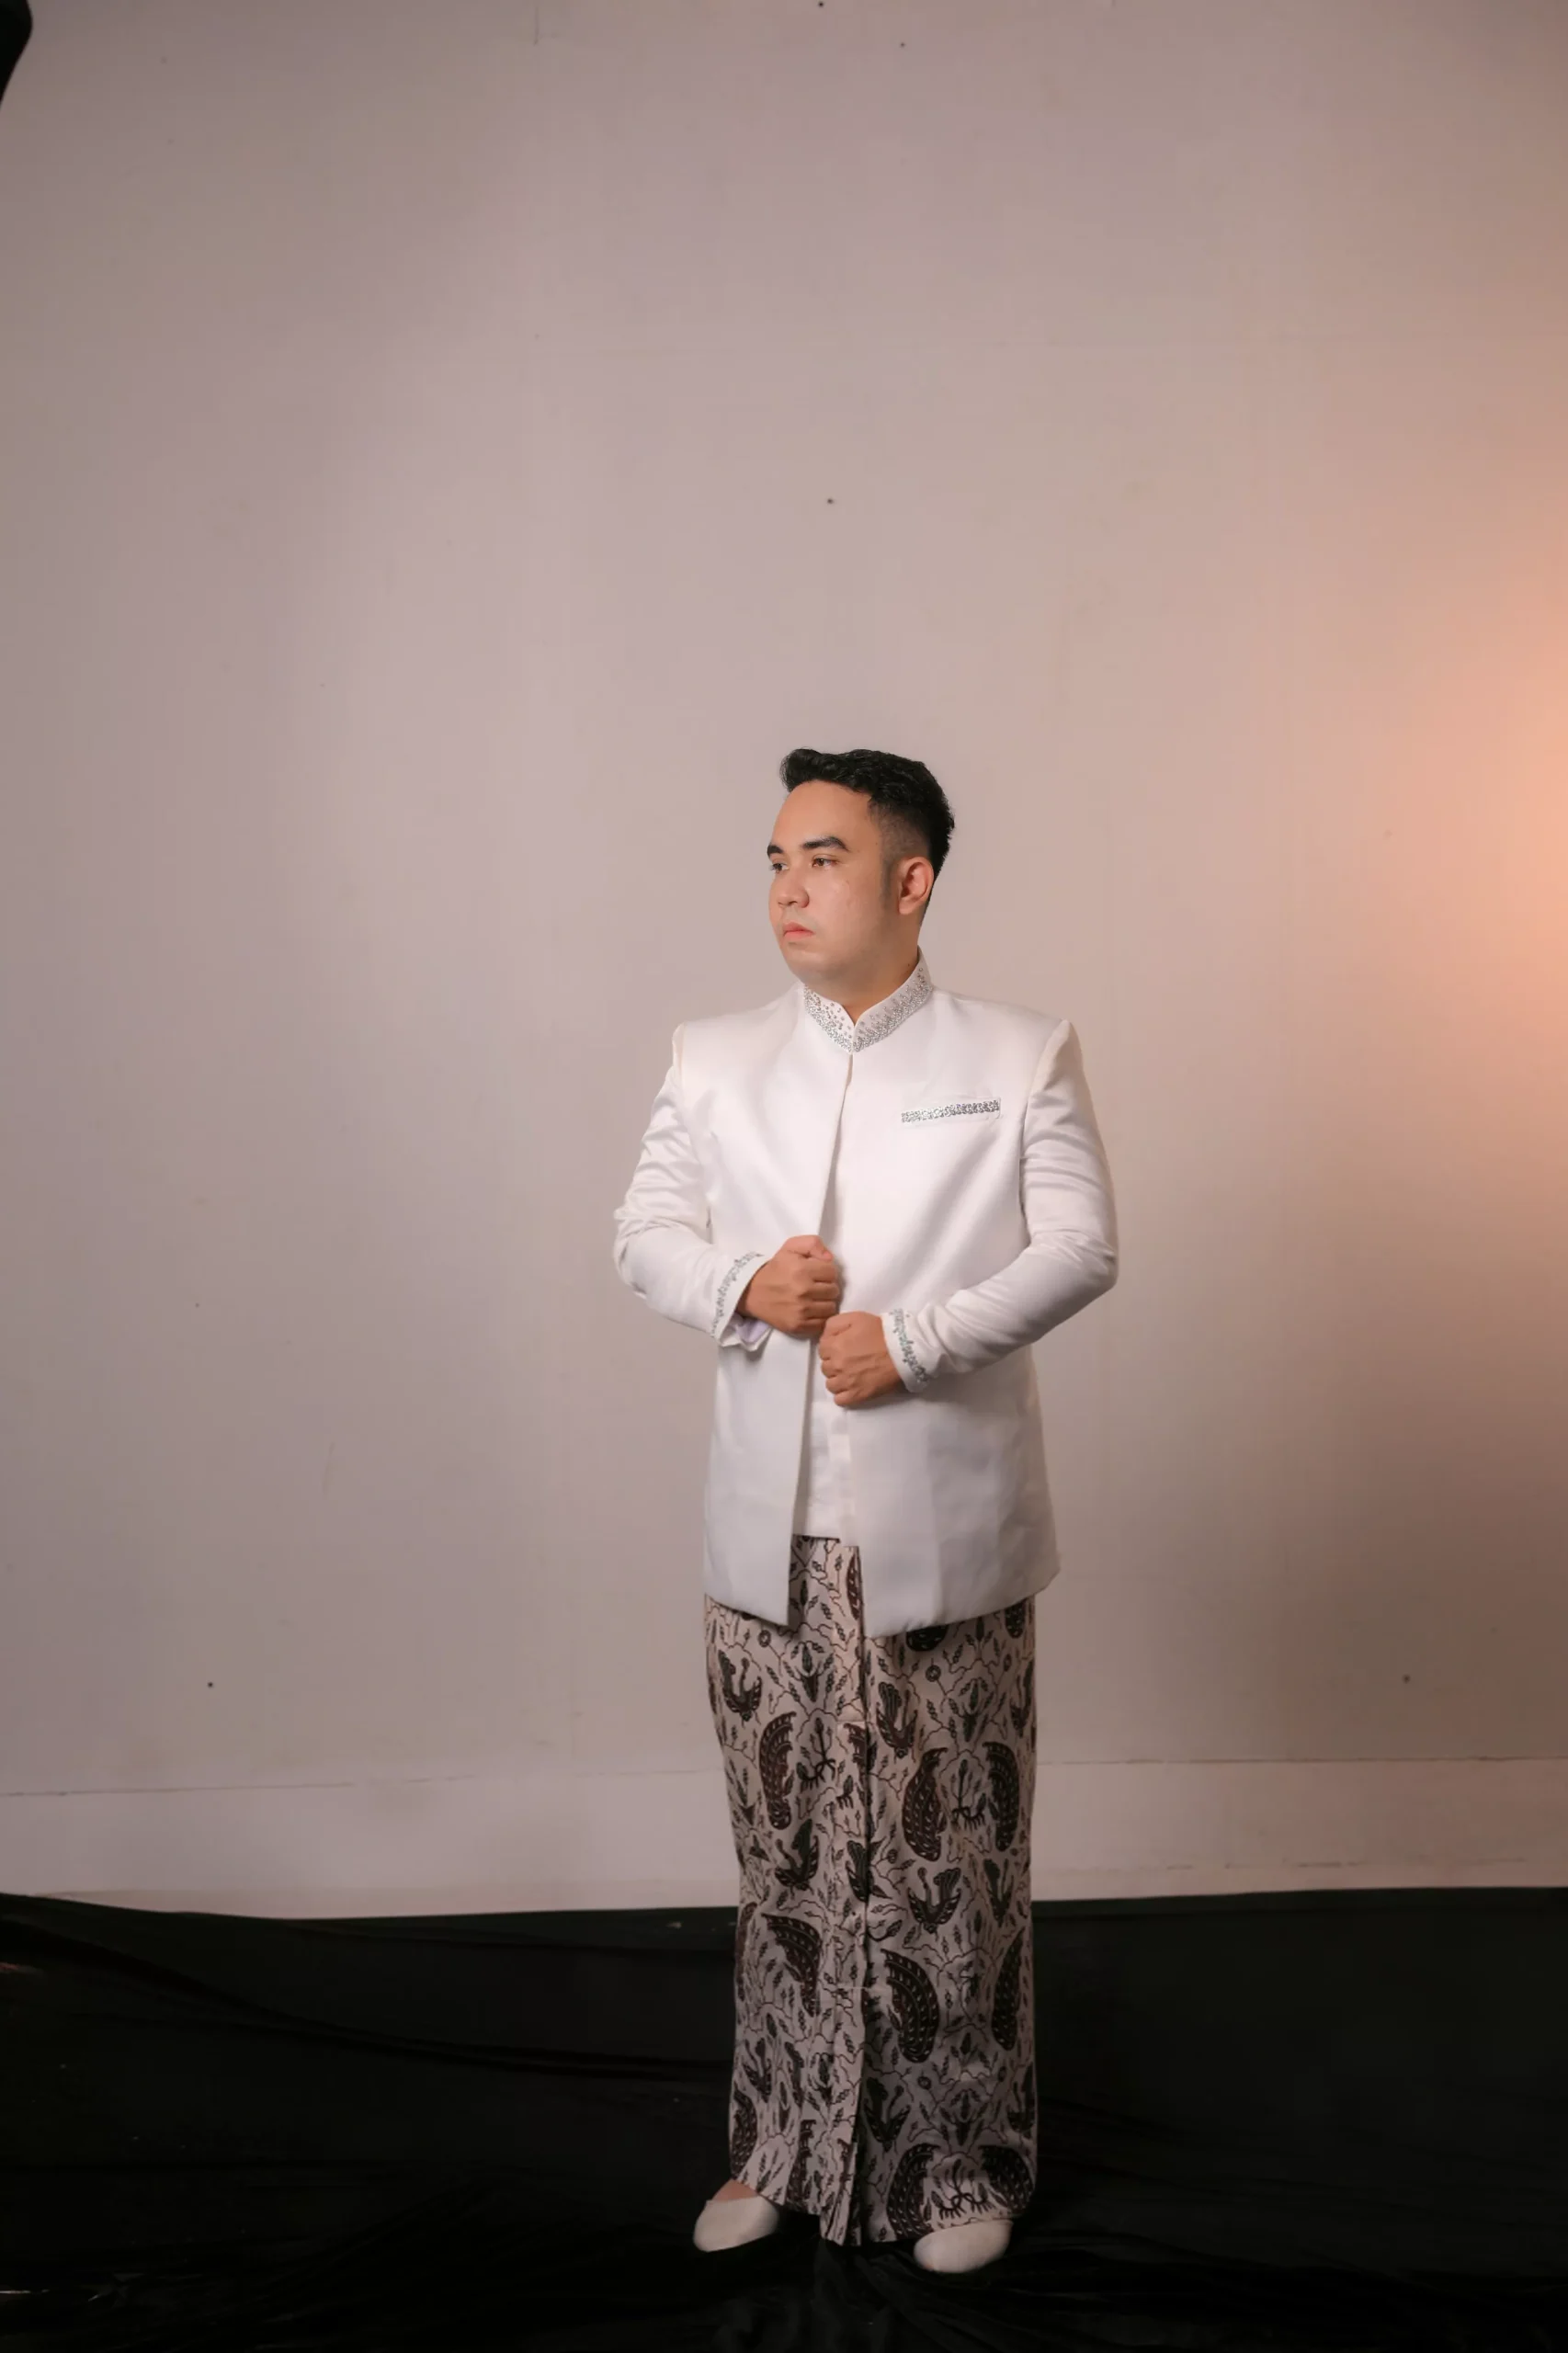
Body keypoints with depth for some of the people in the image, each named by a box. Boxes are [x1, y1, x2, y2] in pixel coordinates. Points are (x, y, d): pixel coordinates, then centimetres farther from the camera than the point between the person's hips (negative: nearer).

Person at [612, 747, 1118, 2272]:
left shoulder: (1022, 1058, -1)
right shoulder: (713, 1061, 9)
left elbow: (1082, 1246, -6)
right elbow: (642, 1234, 9)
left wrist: (912, 1335, -17)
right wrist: (741, 1285, -12)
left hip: (943, 1532, -3)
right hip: (767, 1534, 3)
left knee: (952, 1856, 7)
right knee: (786, 1851, 13)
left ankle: (961, 2160, 26)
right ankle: (784, 2145, 31)